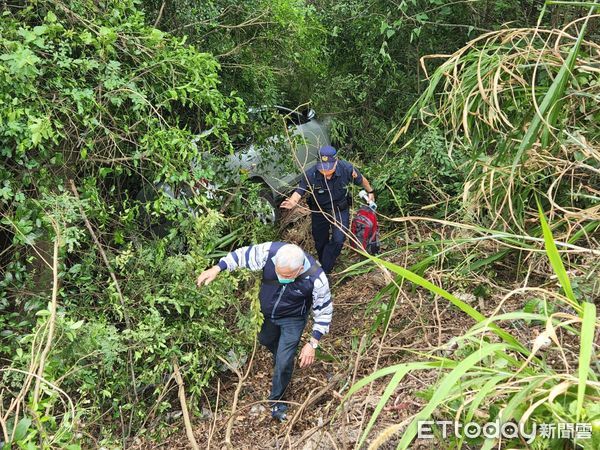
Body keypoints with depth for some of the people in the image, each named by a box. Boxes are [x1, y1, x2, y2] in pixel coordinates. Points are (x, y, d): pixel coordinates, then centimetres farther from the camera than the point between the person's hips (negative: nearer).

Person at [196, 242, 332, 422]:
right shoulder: (269, 252, -35)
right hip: (266, 311, 4)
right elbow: (242, 255, -16)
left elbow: (324, 312, -22)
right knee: (265, 340, 29)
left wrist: (312, 344, -22)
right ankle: (282, 355, 63)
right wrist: (217, 269, -24)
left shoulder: (316, 278, -37)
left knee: (283, 363, -2)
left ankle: (276, 400, 26)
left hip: (292, 319, -3)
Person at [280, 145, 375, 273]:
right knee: (320, 242, 15)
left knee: (338, 240, -13)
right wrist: (292, 202, -48)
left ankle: (323, 272, 2)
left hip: (340, 210, 0)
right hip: (319, 211, 0)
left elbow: (361, 179, -6)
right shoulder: (310, 174, -30)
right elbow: (299, 191, -26)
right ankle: (324, 265, 43)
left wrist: (370, 192, 9)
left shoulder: (346, 168, -26)